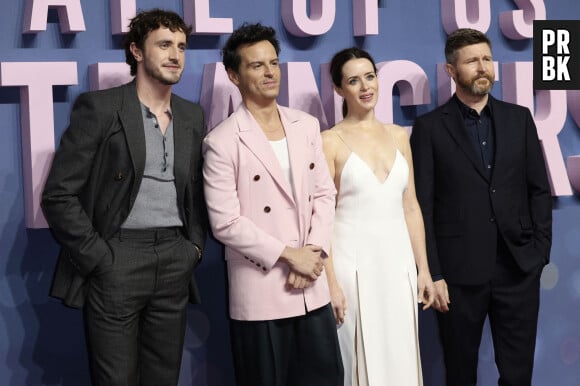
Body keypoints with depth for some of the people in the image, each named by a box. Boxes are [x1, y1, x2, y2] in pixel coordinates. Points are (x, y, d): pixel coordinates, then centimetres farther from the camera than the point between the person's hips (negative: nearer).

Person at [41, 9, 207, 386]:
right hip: (116, 259, -5)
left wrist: (195, 246, 6)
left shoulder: (192, 115, 12)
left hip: (175, 262, 5)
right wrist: (99, 259, -11)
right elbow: (58, 195, -8)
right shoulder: (99, 107, -5)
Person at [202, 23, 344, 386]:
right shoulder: (222, 141, -9)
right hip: (260, 291, -5)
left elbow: (324, 194, 9)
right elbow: (225, 222, -13)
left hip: (312, 288, 5)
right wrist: (290, 255, -13)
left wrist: (313, 253, -6)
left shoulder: (307, 125, 8)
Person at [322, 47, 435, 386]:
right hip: (354, 260, -4)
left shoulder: (399, 136, 9)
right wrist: (330, 281, -13)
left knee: (402, 358, 9)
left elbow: (411, 207, 11)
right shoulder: (330, 142, -5)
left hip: (398, 259, 4)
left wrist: (424, 268, 8)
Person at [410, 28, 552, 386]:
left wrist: (541, 251, 1)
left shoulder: (519, 118, 9)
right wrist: (433, 274, -8)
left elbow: (540, 190, 9)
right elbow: (423, 206, -3)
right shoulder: (430, 127, -1)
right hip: (460, 272, -2)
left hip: (519, 268, 2)